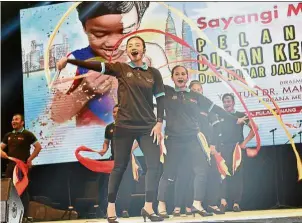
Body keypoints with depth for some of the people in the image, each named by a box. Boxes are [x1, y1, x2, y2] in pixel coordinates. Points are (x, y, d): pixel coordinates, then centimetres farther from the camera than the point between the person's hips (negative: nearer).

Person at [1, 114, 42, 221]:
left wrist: (30, 159, -9)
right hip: (10, 165, 6)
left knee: (23, 190, -4)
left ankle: (24, 215, -2)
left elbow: (38, 147, -3)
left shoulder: (27, 134, -1)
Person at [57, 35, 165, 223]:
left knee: (154, 165, -3)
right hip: (124, 126, -2)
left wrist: (159, 123, -3)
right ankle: (111, 208, 12)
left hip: (148, 127, 2)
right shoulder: (120, 68, 0)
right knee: (119, 167, 3)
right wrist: (69, 60, -18)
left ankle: (148, 208, 7)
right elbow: (95, 65, -9)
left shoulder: (153, 73, 5)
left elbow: (160, 99, 7)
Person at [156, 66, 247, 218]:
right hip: (173, 139, -3)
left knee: (202, 170, -5)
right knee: (169, 173, -1)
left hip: (192, 139, 3)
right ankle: (161, 205, 11)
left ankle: (197, 204, 4)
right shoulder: (167, 92, 4)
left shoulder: (196, 97, 13)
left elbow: (215, 108, 16)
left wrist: (235, 119, 16)